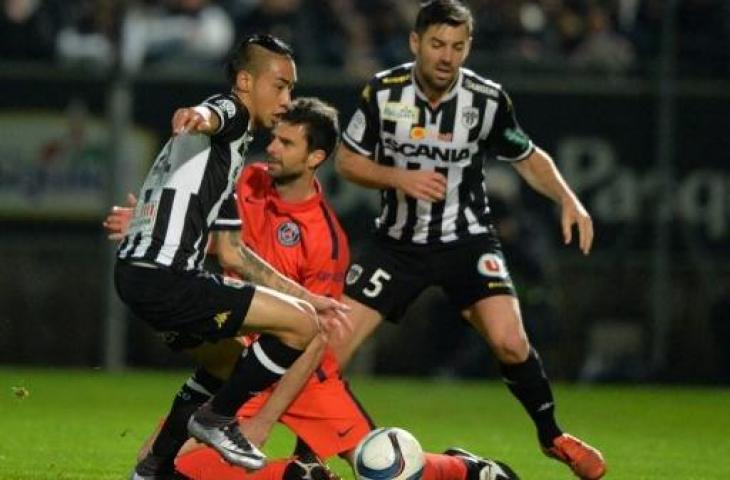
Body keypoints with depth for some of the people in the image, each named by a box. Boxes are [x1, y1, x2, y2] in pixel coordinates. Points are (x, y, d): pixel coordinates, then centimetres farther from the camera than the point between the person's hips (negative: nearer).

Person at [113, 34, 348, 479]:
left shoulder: (231, 152, 26)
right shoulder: (229, 112, -1)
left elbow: (232, 253, 29)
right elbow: (211, 118, -30)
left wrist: (303, 296, 29)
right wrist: (196, 118, -55)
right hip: (164, 279, -11)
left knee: (227, 358, 33)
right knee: (301, 325, -12)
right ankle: (216, 417, 1)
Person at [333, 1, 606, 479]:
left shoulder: (488, 99, -10)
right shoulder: (383, 92, -10)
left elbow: (529, 158, 6)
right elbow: (347, 160, -1)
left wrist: (568, 199, -10)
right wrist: (401, 178, -18)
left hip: (467, 238, -1)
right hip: (398, 239, 1)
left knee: (510, 342, -19)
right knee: (333, 345, -8)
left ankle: (553, 436, 6)